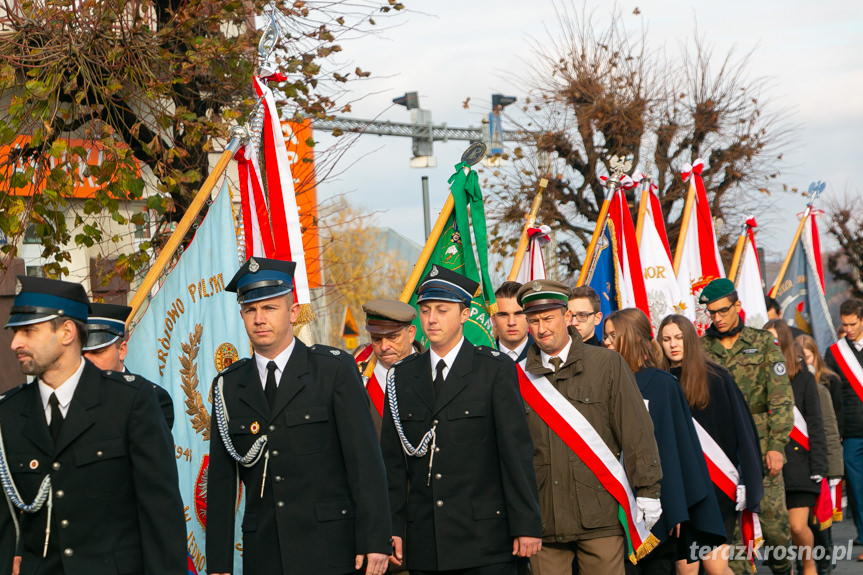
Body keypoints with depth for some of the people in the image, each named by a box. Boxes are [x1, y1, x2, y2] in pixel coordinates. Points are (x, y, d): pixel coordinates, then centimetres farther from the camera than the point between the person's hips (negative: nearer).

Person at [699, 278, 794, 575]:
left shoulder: (763, 343, 4)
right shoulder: (701, 348, 8)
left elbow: (781, 397, 1)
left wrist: (776, 445, -7)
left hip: (761, 447, -1)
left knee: (773, 519, -1)